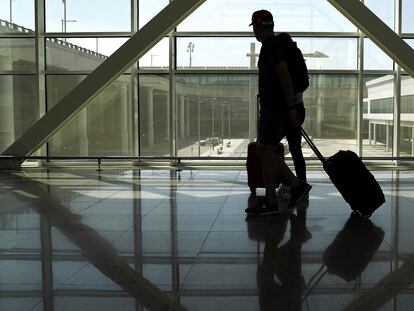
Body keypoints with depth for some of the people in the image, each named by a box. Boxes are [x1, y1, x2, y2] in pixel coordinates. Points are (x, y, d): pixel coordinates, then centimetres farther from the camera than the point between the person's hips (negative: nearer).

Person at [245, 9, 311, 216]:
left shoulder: (270, 46, -14)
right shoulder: (275, 45, 18)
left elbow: (285, 77, -22)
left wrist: (291, 108, -25)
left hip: (273, 109, -10)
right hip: (275, 108, 10)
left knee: (265, 152, -4)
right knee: (264, 151, 13)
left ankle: (270, 203, 3)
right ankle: (296, 185, 13)